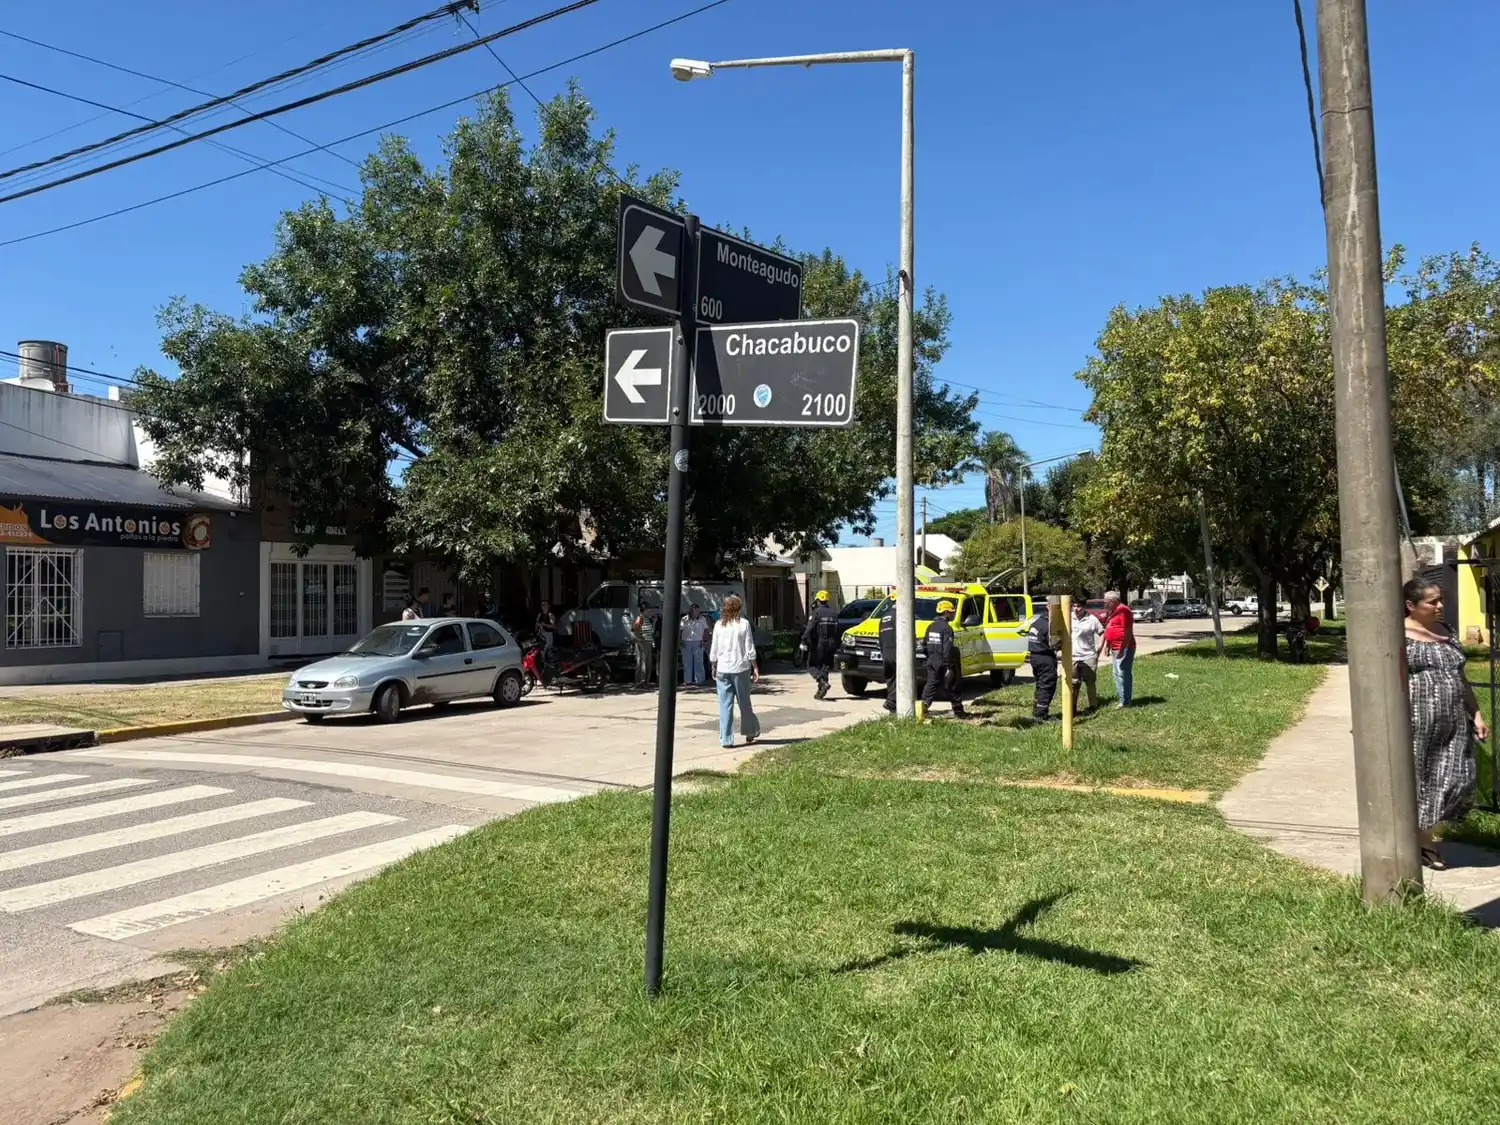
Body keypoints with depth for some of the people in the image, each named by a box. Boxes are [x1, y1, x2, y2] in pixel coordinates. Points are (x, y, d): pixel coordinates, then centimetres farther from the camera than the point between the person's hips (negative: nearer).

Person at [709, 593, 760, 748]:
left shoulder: (719, 625, 1)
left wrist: (713, 668, 16)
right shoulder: (744, 624, -5)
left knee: (725, 705, 3)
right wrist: (755, 668, 2)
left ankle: (726, 740, 2)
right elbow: (750, 649, -5)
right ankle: (750, 732, 27)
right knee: (744, 703, 14)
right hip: (741, 668, -1)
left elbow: (714, 650, 4)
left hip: (722, 670, 1)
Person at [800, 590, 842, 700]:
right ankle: (821, 691, 6)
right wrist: (836, 647, 19)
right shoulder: (833, 613, 12)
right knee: (825, 667, 10)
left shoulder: (816, 613, -8)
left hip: (818, 644, -6)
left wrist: (804, 642, -15)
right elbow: (837, 631, 15)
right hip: (830, 644, 6)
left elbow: (809, 630, -18)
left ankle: (823, 682, -18)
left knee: (812, 665, 3)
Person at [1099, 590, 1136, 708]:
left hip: (1123, 649, -11)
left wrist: (1122, 649, -23)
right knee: (1117, 674, 15)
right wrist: (1107, 645, 23)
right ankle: (1121, 698, 23)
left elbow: (1128, 632, -21)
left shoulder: (1123, 611, -15)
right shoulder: (1112, 612, 16)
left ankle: (1125, 702, -3)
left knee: (1123, 675, -7)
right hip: (1115, 649, 11)